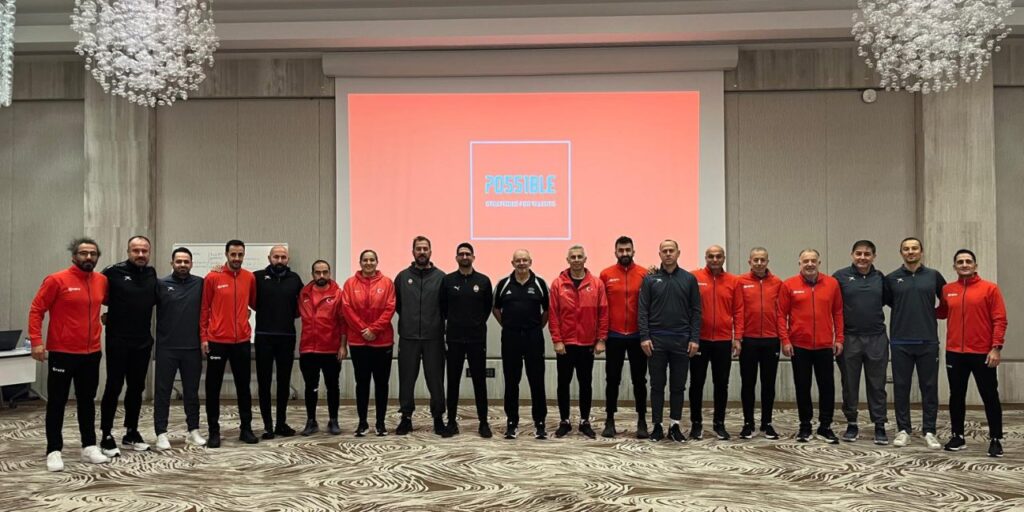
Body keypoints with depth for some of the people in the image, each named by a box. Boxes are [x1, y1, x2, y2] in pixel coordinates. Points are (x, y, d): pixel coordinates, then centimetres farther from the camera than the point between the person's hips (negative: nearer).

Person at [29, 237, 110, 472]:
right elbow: (36, 310, -9)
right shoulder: (56, 280, -10)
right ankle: (54, 451, 8)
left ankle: (89, 447, 20)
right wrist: (36, 341, -16)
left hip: (92, 353, 5)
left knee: (87, 401, 12)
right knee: (57, 402, 3)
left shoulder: (102, 281, 5)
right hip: (62, 353, -5)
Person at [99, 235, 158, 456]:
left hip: (143, 341, 5)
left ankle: (131, 433, 23)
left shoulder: (151, 274, 6)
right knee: (113, 387, -1)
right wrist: (111, 313, -4)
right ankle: (106, 437, 8)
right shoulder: (114, 272, -10)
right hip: (118, 341, -5)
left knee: (137, 388, 12)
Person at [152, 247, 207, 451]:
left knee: (192, 391, 11)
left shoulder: (200, 284, 3)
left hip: (192, 348, 1)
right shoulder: (161, 284, 0)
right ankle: (161, 434, 9)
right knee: (162, 391, 2)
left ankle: (193, 431, 20)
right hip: (166, 348, -1)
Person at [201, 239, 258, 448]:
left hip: (242, 341, 3)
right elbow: (204, 308, -2)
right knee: (213, 387, 4)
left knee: (243, 386, 9)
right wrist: (203, 336, -5)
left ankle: (246, 429, 18)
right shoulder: (212, 277, -4)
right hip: (217, 341, -2)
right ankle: (214, 431, 12)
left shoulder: (250, 278, 4)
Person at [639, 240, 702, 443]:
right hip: (656, 340, -1)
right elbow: (642, 310, 0)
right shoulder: (650, 279, 2)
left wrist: (695, 339, -4)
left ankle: (675, 426, 16)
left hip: (682, 340, 1)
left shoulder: (689, 279, 4)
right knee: (657, 385, 5)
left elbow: (696, 311, 3)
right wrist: (644, 337, -9)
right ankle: (657, 425, 13)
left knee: (678, 386, 7)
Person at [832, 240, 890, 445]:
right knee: (850, 384, 8)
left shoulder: (880, 278, 6)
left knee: (877, 385, 6)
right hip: (849, 338, -1)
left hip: (876, 338, 2)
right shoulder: (840, 276, -3)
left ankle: (880, 426, 15)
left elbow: (889, 300, 16)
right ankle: (852, 424, 20)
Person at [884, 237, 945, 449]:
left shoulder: (934, 276, 4)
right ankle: (903, 430, 13)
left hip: (928, 341, 0)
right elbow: (887, 302, 14)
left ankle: (929, 431, 12)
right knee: (901, 387, 4)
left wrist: (932, 313, 7)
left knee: (929, 387, 4)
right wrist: (903, 314, 7)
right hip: (900, 342, 0)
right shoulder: (892, 278, 3)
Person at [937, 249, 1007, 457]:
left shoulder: (990, 288, -3)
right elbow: (942, 313, 21)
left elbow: (1000, 320, -6)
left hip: (983, 353, -3)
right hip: (955, 353, 3)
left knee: (990, 397, 4)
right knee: (956, 396, 10)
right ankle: (957, 436, 21)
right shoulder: (947, 290, 7)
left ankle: (996, 440, 14)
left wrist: (996, 347, -13)